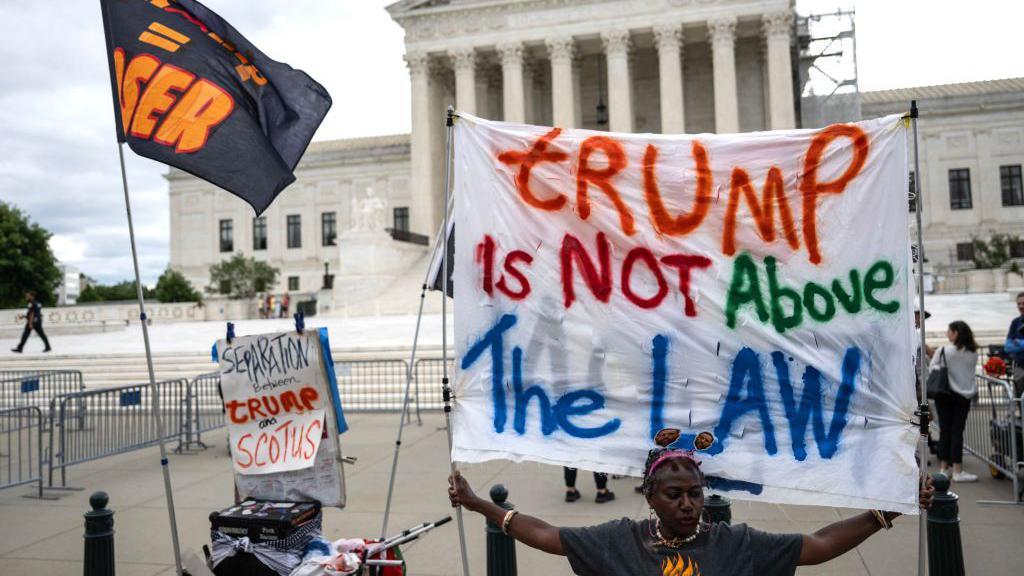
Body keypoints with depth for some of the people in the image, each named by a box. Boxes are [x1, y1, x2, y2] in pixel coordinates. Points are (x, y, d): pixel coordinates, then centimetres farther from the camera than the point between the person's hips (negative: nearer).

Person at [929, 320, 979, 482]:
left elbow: (932, 369, -8)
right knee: (957, 431, 3)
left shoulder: (943, 351, -11)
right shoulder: (973, 353, 0)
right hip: (964, 394, 2)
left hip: (945, 394, -1)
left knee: (945, 431, 7)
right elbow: (970, 372, 6)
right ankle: (957, 471, 2)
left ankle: (944, 468, 13)